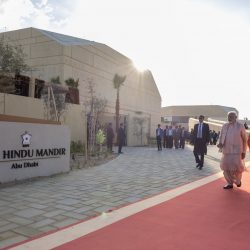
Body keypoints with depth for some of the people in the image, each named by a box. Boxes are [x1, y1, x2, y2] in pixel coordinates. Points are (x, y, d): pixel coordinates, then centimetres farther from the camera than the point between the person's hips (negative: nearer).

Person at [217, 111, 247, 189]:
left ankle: (238, 180, 27)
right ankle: (230, 183, 21)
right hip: (226, 150, 4)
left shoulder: (240, 126, -3)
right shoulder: (224, 126, 6)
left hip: (236, 151, -4)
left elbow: (244, 139, 1)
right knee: (226, 167, 5)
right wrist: (220, 143, -9)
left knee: (237, 167, -3)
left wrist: (244, 151, -2)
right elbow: (221, 136, 13)